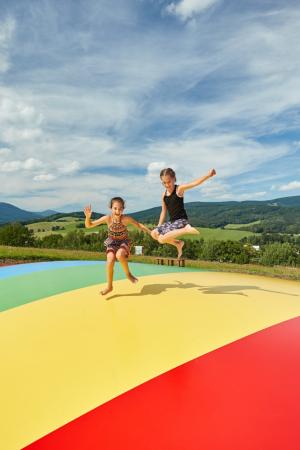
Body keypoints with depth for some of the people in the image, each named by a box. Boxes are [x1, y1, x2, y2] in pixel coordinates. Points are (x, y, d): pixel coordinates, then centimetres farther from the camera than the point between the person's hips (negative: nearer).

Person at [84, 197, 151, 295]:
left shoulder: (126, 219, -23)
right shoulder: (107, 218, -21)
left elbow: (139, 225, -6)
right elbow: (89, 225, -15)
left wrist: (151, 233, -3)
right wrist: (88, 217, -35)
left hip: (124, 242, -1)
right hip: (112, 242, 1)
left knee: (119, 255, -33)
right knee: (110, 260, -23)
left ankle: (128, 273, -3)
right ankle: (109, 286, -2)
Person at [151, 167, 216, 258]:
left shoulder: (179, 189, -10)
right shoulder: (164, 194, 7)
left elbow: (194, 183, -26)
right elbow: (164, 211, 14)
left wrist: (208, 175, -42)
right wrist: (159, 227, 13)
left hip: (181, 221, -8)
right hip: (172, 221, 8)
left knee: (162, 239, -23)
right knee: (154, 233, 6)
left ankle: (186, 230, -16)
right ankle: (178, 244, 13)